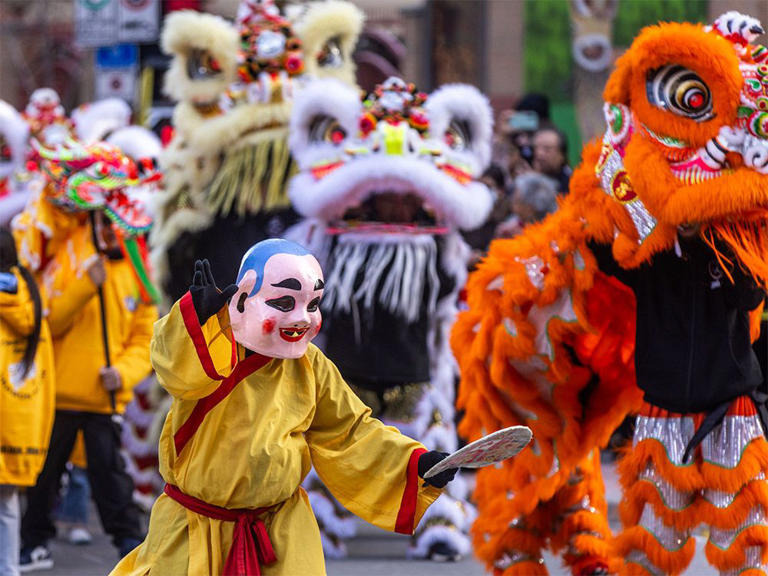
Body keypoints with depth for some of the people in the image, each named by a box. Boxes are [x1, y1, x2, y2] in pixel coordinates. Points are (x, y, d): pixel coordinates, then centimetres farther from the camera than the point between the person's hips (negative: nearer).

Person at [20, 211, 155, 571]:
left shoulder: (136, 272, 6)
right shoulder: (69, 257, -3)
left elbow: (144, 339, 7)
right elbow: (49, 320, -12)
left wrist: (123, 373, -11)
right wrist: (87, 285, -23)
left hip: (105, 397, 0)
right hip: (61, 390, 0)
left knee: (109, 467, -9)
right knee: (44, 470, 10)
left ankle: (129, 541, -1)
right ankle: (34, 542, 23)